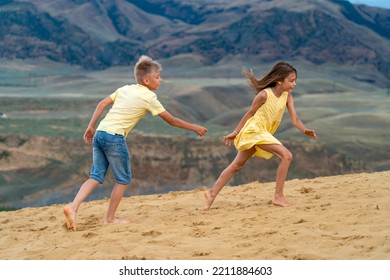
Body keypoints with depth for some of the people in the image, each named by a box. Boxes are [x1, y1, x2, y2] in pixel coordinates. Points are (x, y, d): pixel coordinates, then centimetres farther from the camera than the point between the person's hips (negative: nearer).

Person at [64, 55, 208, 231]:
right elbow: (171, 120, 5)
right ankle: (110, 218, 12)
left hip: (99, 133, 7)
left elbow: (102, 104, 14)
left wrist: (91, 127, 18)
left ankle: (73, 207, -11)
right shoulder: (148, 97, 0)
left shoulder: (125, 89, 19)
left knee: (96, 176, 7)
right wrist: (194, 128, 15)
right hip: (114, 137, -7)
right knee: (123, 179, 8)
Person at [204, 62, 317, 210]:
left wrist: (305, 130, -25)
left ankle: (212, 193, 23)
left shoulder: (287, 96, -1)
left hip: (264, 134, 8)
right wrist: (235, 132, -1)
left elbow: (294, 118, -6)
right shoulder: (264, 95, -18)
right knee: (286, 155, -19)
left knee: (237, 165, 15)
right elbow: (250, 113, -8)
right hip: (254, 130, -8)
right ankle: (278, 196, -16)